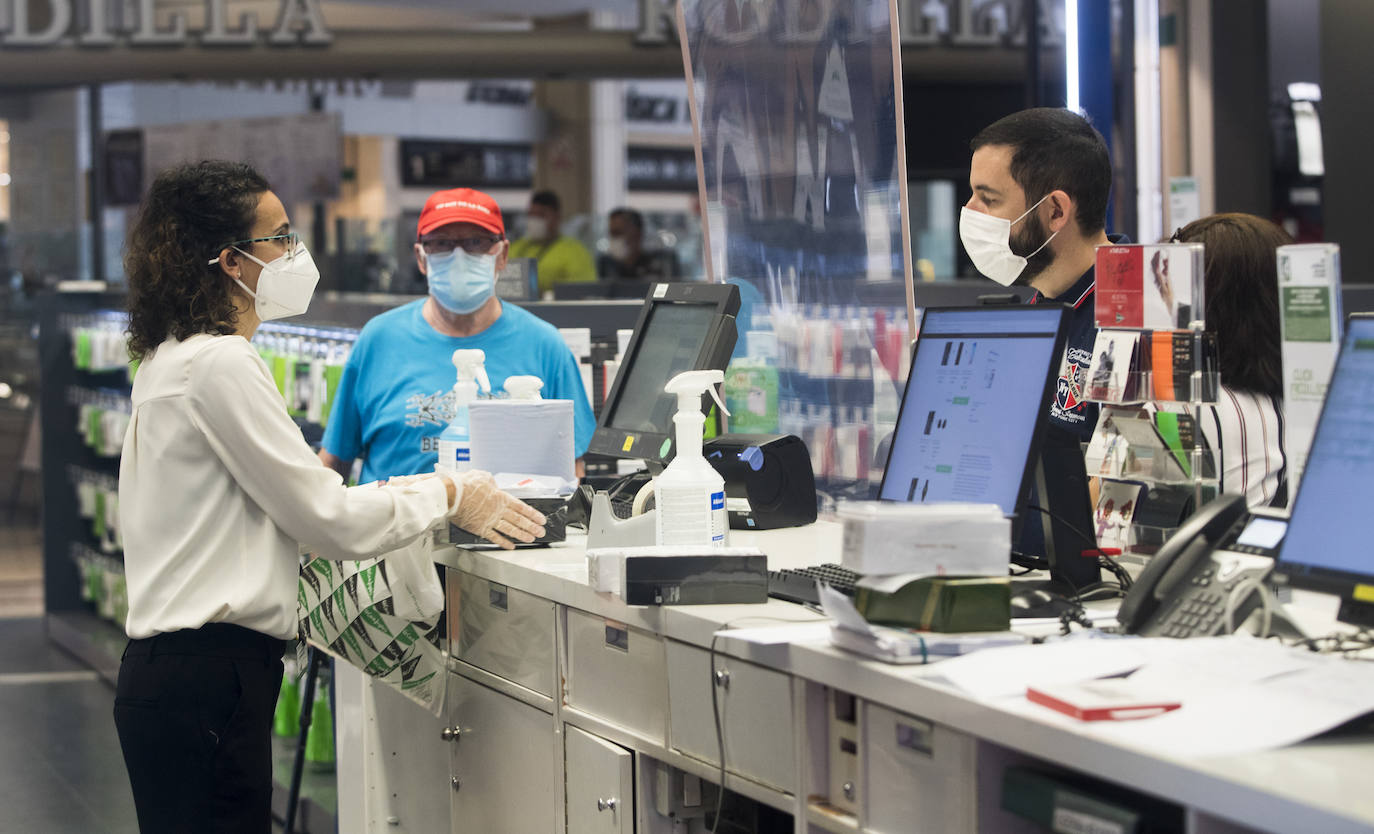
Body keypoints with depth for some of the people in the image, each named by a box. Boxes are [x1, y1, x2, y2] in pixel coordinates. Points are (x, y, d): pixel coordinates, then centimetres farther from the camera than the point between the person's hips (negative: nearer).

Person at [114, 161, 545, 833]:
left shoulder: (174, 359, 17)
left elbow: (288, 503, 21)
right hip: (206, 678, -10)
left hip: (174, 670, 10)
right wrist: (451, 498, 0)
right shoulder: (220, 365, -15)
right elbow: (330, 520, -13)